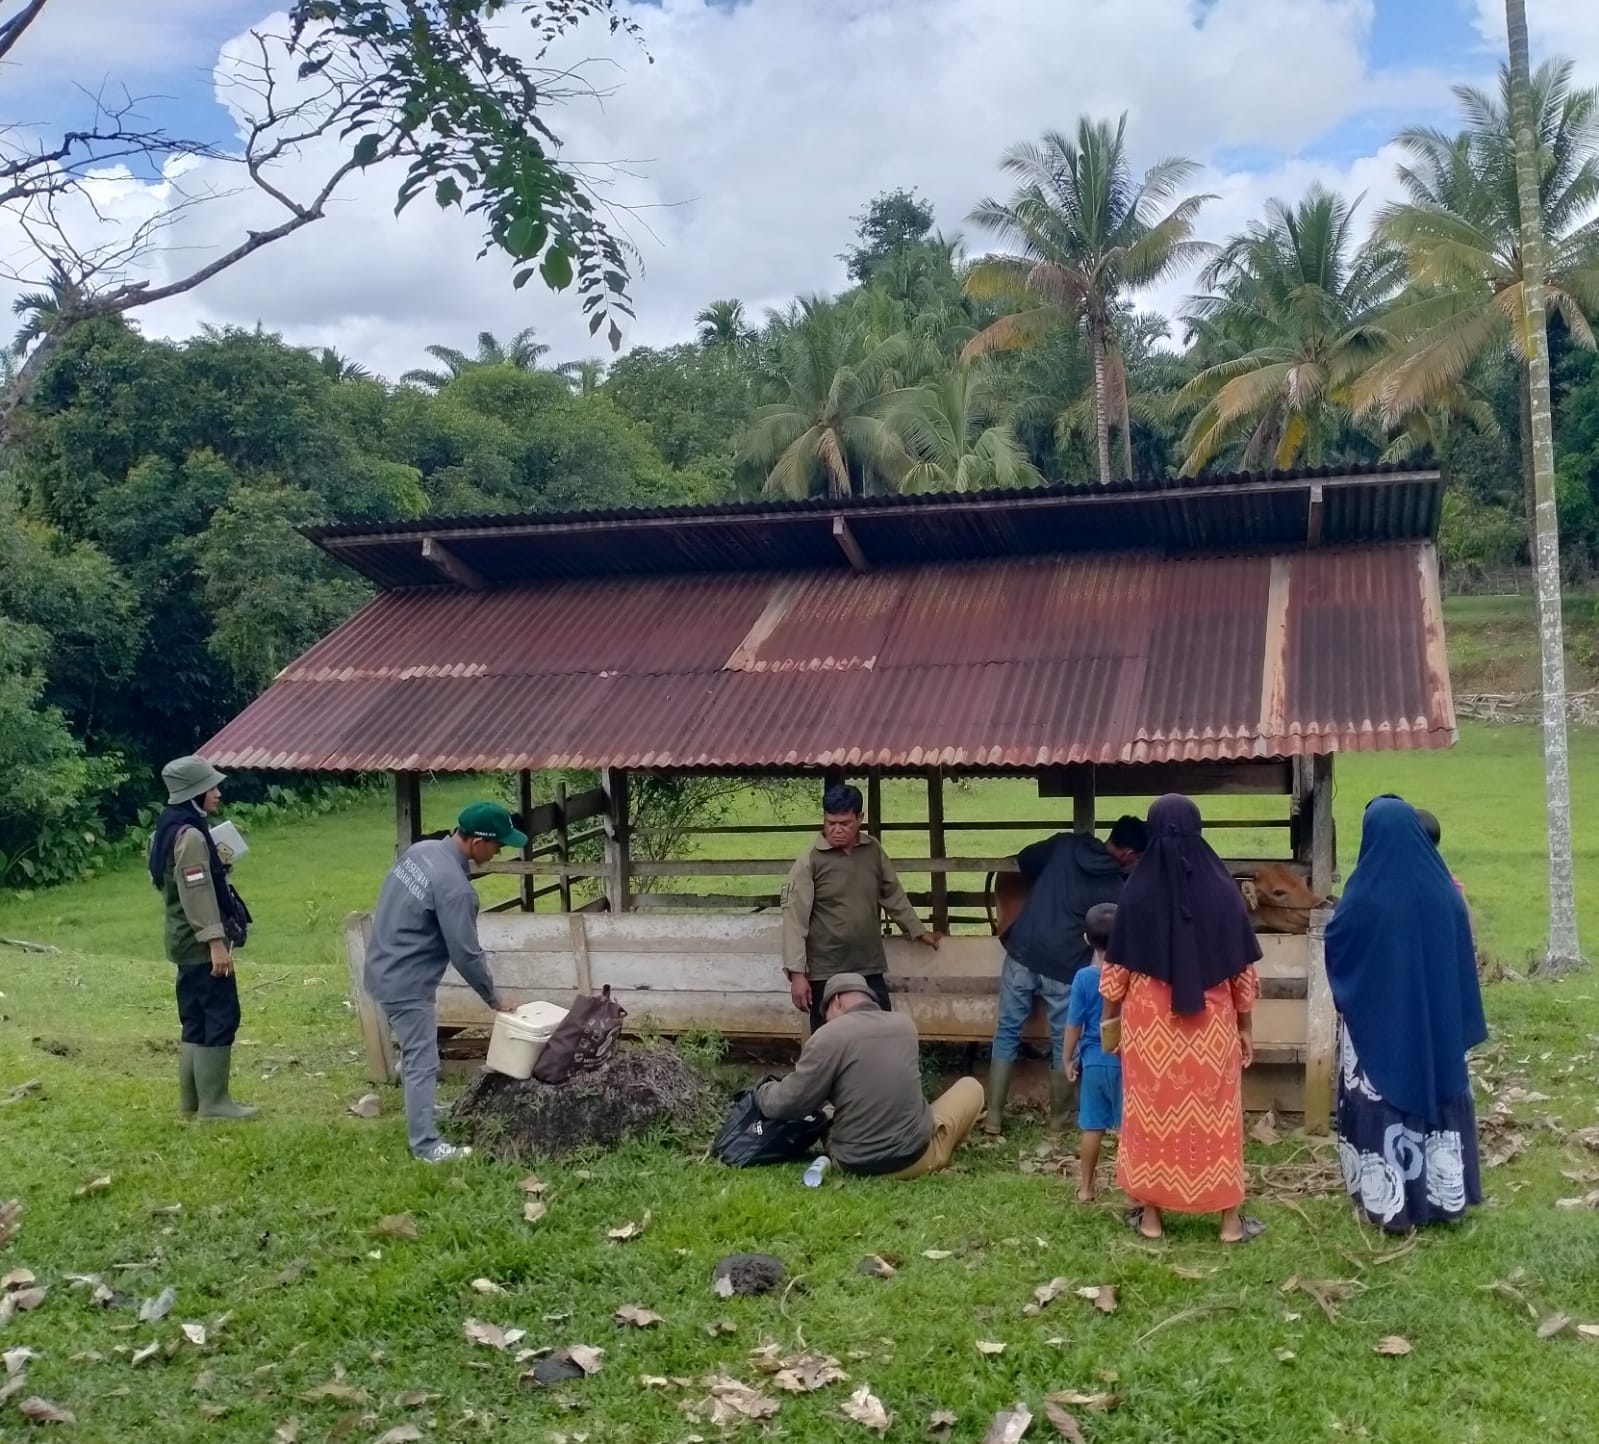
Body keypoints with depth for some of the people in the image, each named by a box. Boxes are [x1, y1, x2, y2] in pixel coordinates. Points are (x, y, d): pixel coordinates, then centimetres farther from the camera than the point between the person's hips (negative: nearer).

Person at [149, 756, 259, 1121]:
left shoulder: (168, 830, 14)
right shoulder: (190, 835, -18)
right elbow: (198, 892, -23)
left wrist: (215, 865, 16)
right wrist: (216, 941, -24)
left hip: (185, 942, 10)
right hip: (201, 943, -10)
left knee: (196, 1021, 14)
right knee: (221, 1019, -5)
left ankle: (191, 1100, 20)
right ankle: (213, 1102, 0)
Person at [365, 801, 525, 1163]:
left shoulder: (421, 849, 1)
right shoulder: (455, 887, -26)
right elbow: (466, 955, -21)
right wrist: (495, 1000, -7)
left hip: (383, 968, 9)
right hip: (407, 983, -9)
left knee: (413, 1052, 25)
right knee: (422, 1064, 1)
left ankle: (421, 1111, 42)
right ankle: (426, 1146, 9)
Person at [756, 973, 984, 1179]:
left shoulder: (828, 1037, -14)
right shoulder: (905, 1023, 0)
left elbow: (789, 1104, -10)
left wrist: (764, 1091, 13)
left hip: (854, 1164, 1)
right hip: (916, 1157, -1)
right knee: (971, 1087, 20)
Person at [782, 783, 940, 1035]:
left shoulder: (873, 850, 4)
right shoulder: (809, 861, -10)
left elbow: (893, 895, 19)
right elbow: (795, 919, -13)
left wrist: (918, 930, 25)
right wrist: (797, 973, -18)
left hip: (870, 969, 4)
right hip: (826, 974, -4)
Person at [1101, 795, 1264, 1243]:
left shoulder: (1138, 891, -9)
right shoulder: (1222, 890, -8)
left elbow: (1117, 967, -3)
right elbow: (1242, 969, -2)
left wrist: (1109, 1018, 10)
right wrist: (1246, 1026, 8)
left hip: (1150, 1022, 0)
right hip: (1212, 1024, 0)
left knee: (1152, 1112, 11)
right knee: (1216, 1113, 10)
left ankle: (1150, 1214, 18)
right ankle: (1231, 1219, 17)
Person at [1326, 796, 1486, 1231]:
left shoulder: (1365, 895, -17)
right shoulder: (1445, 891, -7)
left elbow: (1335, 947, -3)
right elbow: (1463, 960, 3)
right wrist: (1460, 1026, 14)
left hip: (1378, 1025, -3)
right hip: (1437, 1023, 4)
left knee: (1383, 1107, 8)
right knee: (1437, 1097, 16)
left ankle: (1391, 1203, 15)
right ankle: (1443, 1197, 26)